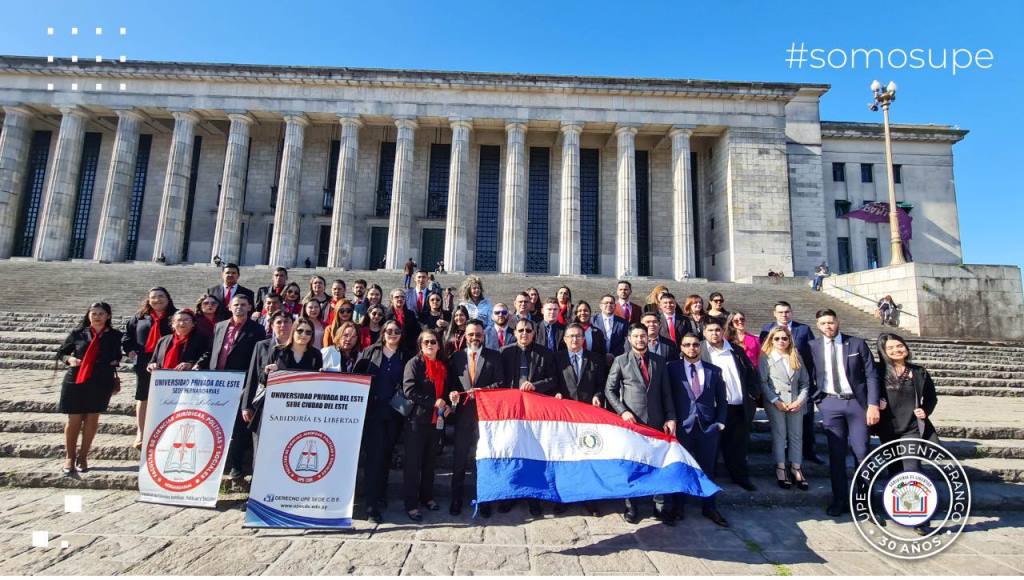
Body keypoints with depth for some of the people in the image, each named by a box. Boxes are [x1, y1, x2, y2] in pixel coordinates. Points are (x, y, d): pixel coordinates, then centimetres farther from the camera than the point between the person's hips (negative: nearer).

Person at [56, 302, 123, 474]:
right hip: (75, 380, 0)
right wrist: (69, 359, -8)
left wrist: (115, 362, 1)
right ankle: (69, 457, 18)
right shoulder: (77, 333, 3)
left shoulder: (114, 335, 5)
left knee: (92, 418, 5)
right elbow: (61, 352, 12)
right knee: (74, 419, 2)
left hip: (101, 382, 0)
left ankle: (83, 457, 18)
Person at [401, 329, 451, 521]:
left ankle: (427, 496, 28)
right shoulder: (414, 363, -6)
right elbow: (409, 391, -16)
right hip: (417, 418, -5)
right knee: (413, 462, 1)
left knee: (430, 460, 13)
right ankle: (411, 504, 10)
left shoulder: (443, 365, 11)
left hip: (436, 419, 5)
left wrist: (447, 405, 2)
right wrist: (433, 402, -18)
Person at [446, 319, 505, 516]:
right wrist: (452, 393, -13)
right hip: (463, 413, 1)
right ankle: (456, 498, 24)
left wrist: (482, 390, -16)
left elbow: (500, 382, -2)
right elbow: (450, 382, 7)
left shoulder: (494, 356, 3)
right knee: (459, 457, 9)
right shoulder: (456, 357, 8)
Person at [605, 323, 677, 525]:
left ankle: (660, 507, 18)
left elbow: (666, 392, 9)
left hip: (656, 421, 2)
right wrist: (622, 411, -10)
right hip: (631, 420, -2)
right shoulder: (620, 361, 1)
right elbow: (609, 390, 1)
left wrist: (670, 418, 0)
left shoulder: (659, 361, 9)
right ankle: (631, 507, 20)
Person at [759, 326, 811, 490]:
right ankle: (781, 469, 6)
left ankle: (796, 468, 12)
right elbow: (762, 383, -6)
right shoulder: (766, 357, 0)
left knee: (796, 435, 5)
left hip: (796, 403, 4)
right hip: (775, 403, -3)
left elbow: (805, 382, 10)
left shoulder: (796, 358, 12)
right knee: (779, 435, 0)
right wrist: (776, 401, -12)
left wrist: (800, 400, -4)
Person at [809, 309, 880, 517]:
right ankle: (839, 499, 16)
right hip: (830, 403, 1)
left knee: (862, 452, 0)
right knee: (836, 454, 5)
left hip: (856, 402, -1)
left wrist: (873, 404, -9)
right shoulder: (813, 346, 3)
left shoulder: (857, 343, 1)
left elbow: (871, 375, -1)